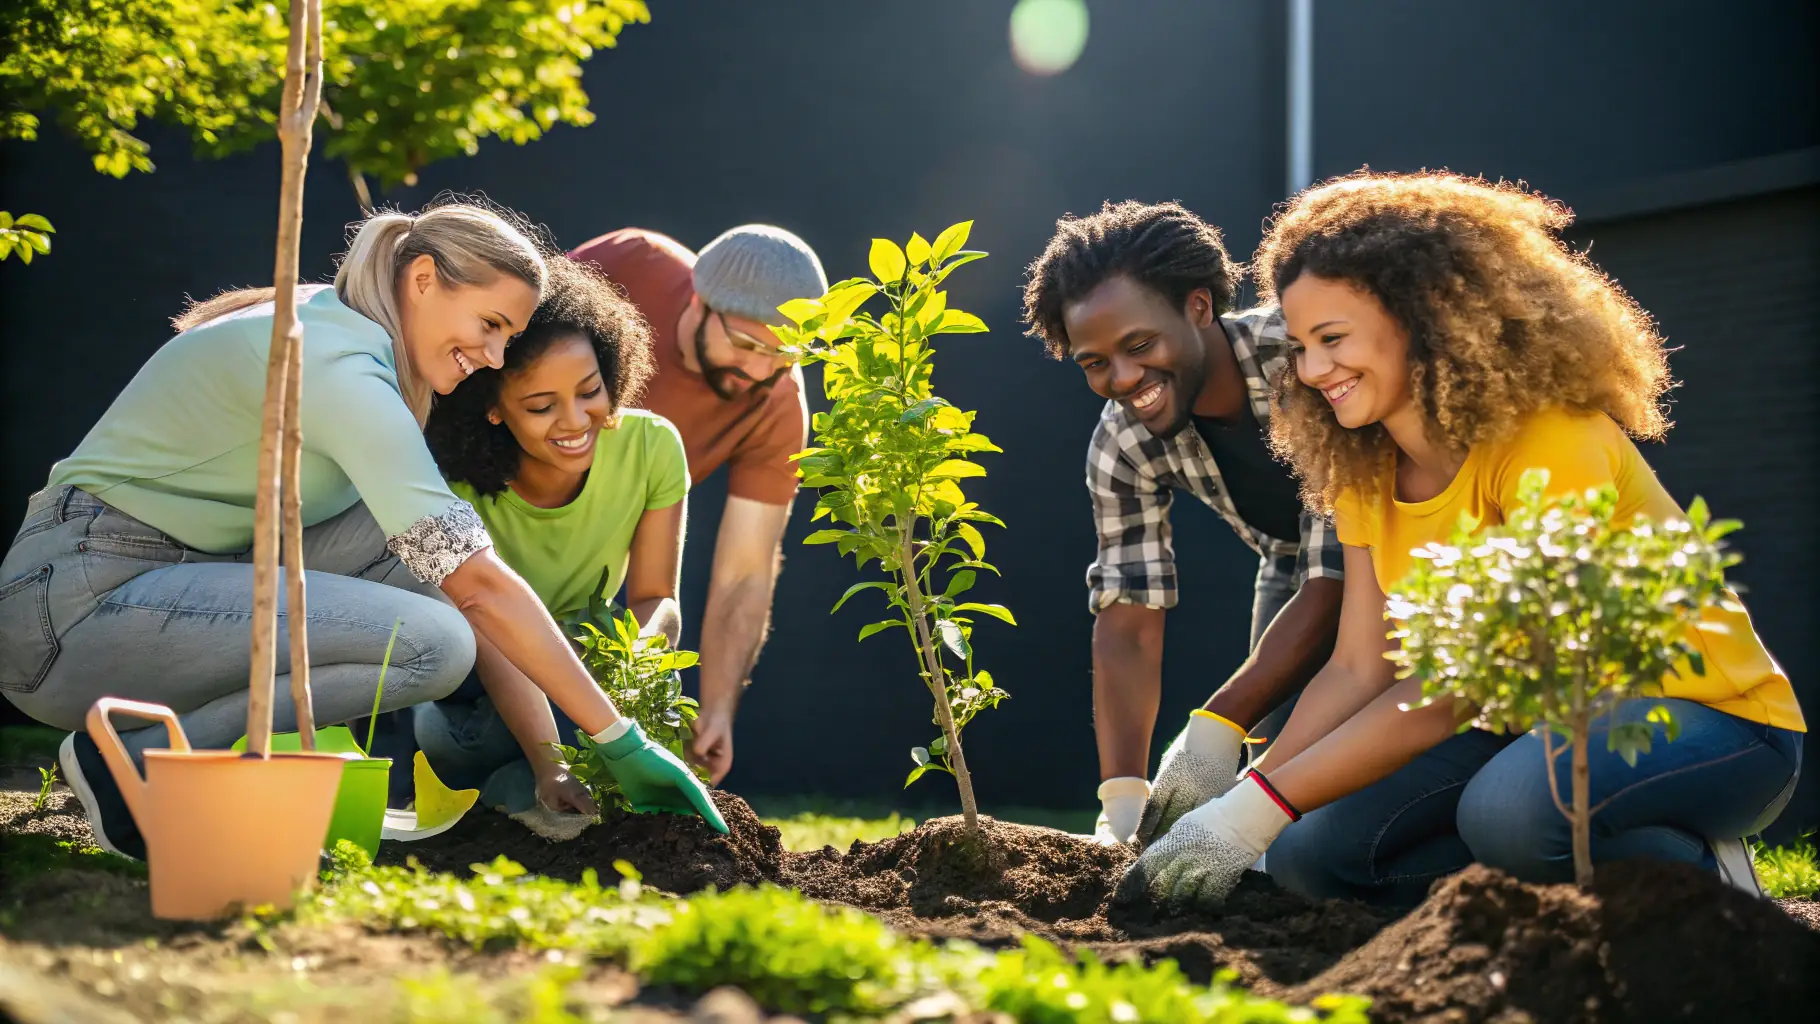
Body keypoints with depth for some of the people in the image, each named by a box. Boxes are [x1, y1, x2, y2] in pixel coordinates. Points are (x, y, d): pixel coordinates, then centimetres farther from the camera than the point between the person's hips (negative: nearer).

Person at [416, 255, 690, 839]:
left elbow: (656, 597, -12)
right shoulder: (454, 477, -25)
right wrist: (551, 768, -47)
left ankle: (504, 788, -9)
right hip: (474, 682, -3)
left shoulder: (650, 446, -16)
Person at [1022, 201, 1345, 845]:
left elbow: (1334, 586, -36)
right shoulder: (1122, 444, -19)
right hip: (1292, 561, 4)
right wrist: (1120, 803, -30)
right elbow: (1127, 624, -18)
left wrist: (1217, 729, -41)